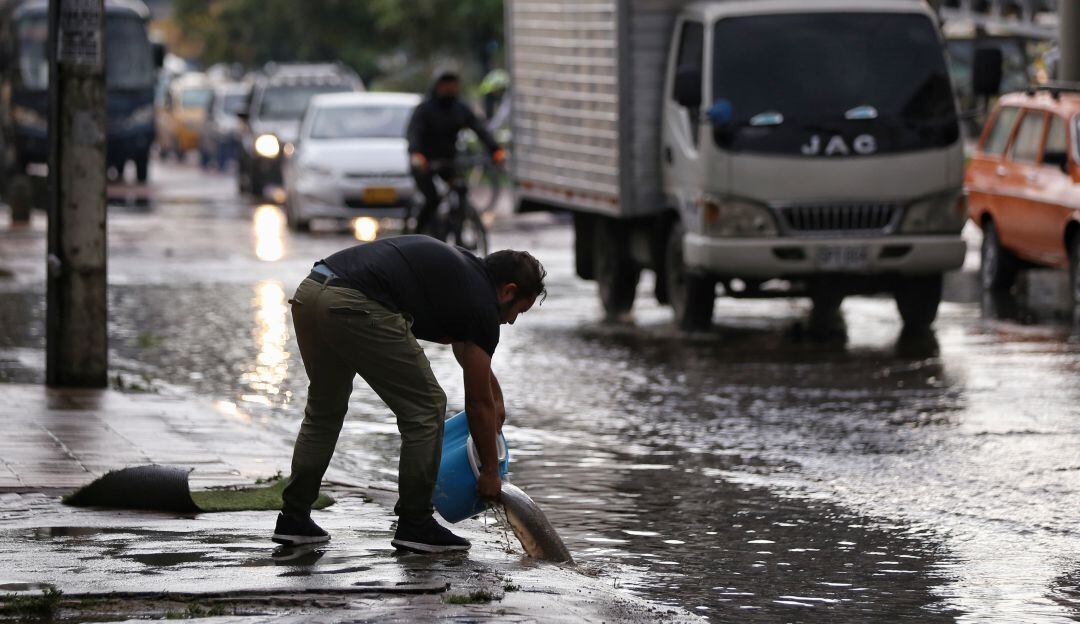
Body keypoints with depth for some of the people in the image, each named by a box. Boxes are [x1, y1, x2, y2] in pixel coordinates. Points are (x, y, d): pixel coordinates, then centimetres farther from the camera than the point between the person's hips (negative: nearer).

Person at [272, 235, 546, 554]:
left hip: (309, 292, 9)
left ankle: (294, 518, 29)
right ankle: (414, 525, 14)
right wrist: (490, 471, 26)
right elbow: (478, 404, 15)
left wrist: (496, 395, 57)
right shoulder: (481, 304, 7)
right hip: (356, 308, -9)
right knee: (425, 408, 7)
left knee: (324, 409, 28)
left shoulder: (463, 269, 30)